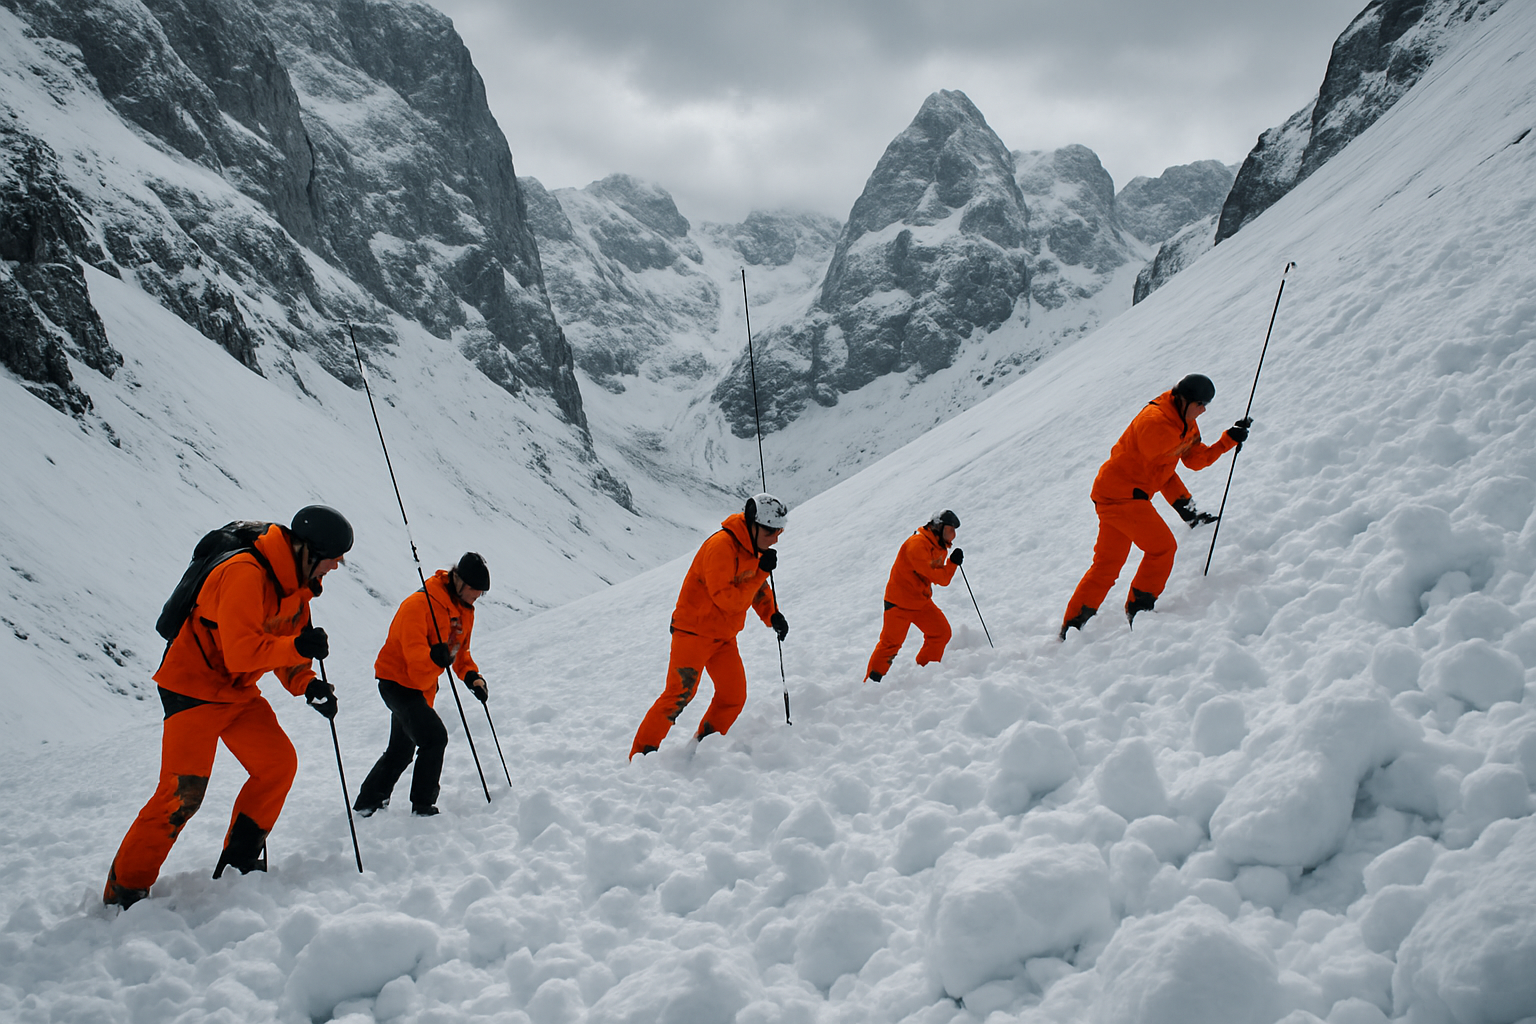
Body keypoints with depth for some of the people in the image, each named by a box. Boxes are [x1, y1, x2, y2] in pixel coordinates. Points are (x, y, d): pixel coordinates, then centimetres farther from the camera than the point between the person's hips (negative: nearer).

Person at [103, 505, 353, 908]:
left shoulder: (296, 583, 4)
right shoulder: (245, 574, -25)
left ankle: (239, 861, 9)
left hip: (239, 692, 9)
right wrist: (298, 647, -31)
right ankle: (124, 890, -2)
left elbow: (281, 650, 9)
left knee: (279, 761, -2)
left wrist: (306, 684, -8)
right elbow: (240, 652, -31)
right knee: (182, 792, -13)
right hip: (195, 688, -9)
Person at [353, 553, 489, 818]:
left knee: (401, 751, 20)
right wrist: (435, 658, -54)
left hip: (421, 688, 9)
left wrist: (471, 675, -3)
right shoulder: (419, 605, -25)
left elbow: (460, 650, 14)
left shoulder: (465, 610, 2)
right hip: (397, 681, -9)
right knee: (434, 737, -22)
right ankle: (423, 807, -14)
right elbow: (414, 652, -34)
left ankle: (367, 804, 36)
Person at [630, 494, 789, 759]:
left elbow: (756, 587, 21)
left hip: (724, 636, 8)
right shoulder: (721, 546, -24)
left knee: (734, 695, 1)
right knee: (679, 695, -10)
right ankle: (641, 754, -3)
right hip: (694, 630, -8)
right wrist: (761, 571, -29)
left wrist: (771, 614, 6)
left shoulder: (754, 546, 5)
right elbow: (727, 598, -29)